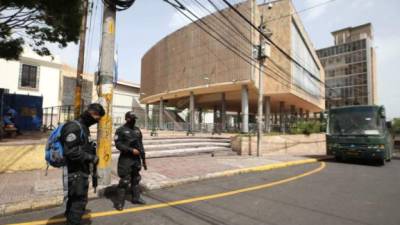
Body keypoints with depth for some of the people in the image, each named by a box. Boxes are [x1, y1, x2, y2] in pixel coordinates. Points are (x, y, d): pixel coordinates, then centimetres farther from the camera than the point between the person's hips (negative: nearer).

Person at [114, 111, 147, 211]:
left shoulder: (137, 130, 10)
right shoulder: (120, 130, -7)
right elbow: (118, 145, -15)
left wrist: (143, 159, 12)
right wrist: (131, 150, -22)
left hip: (136, 159, 6)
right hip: (126, 159, -6)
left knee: (136, 179, 15)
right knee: (124, 181, -4)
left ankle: (136, 198, 29)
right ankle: (119, 202, 8)